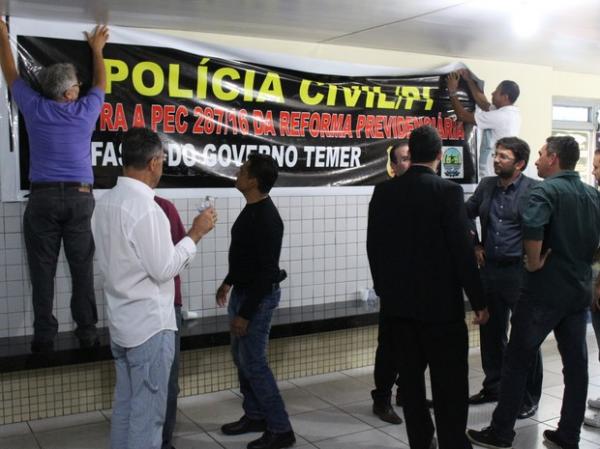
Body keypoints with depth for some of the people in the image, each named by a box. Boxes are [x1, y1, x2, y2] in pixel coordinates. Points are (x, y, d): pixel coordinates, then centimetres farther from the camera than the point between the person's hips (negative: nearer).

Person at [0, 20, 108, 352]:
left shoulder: (34, 108, 3)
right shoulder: (85, 110, 3)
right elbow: (101, 83, 23)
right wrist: (97, 49, 38)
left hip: (43, 198, 0)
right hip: (80, 198, 0)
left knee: (43, 270, 2)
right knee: (82, 268, 5)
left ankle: (44, 336, 4)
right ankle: (87, 333, 8)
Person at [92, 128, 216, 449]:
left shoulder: (106, 202, 5)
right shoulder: (145, 208, -22)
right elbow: (164, 269, -19)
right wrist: (195, 234, -10)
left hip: (121, 321, 8)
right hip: (150, 324, -8)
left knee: (125, 404, 18)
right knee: (147, 411, 4)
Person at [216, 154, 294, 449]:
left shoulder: (267, 218, -24)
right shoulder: (251, 209, 6)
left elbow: (266, 271, -25)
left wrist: (245, 313, -23)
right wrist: (228, 282, 24)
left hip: (259, 296, -10)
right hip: (243, 291, 10)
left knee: (254, 363, -4)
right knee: (241, 357, 17)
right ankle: (255, 415, 31)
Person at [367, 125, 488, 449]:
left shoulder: (383, 192, 1)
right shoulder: (448, 191, -12)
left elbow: (374, 246, 7)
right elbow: (463, 250, -13)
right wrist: (478, 300, -4)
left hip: (398, 301, 5)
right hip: (441, 302, -5)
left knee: (411, 377, 14)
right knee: (449, 384, 4)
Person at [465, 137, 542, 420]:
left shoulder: (534, 190, -11)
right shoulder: (487, 186, 7)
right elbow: (466, 214, 18)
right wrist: (474, 245, 11)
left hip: (520, 272, -6)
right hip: (489, 269, 6)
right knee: (491, 333, 16)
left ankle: (529, 398, 19)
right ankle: (493, 387, 32)